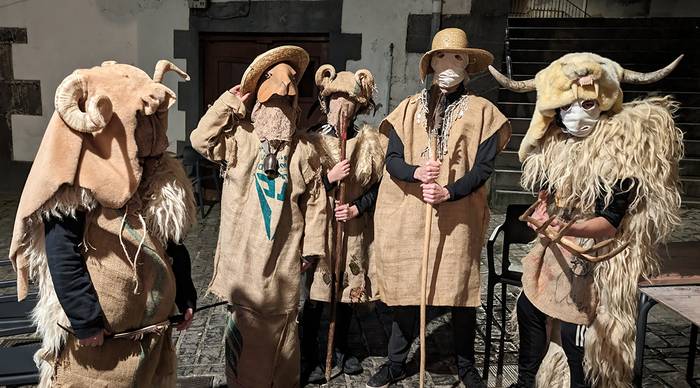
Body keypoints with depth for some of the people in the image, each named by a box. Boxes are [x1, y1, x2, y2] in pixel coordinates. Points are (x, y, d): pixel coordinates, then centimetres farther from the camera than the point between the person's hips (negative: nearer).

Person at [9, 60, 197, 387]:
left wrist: (185, 296, 8)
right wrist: (84, 319, -18)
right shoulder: (78, 178, -17)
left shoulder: (160, 173, 3)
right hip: (97, 328, -6)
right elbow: (62, 256, -18)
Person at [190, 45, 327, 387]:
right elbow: (201, 139, -16)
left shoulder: (304, 150, 2)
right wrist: (230, 102, -11)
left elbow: (315, 202, 5)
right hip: (244, 253, -1)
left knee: (281, 324, 15)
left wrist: (311, 248, 4)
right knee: (244, 323, 10)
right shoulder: (240, 136, 0)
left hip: (284, 255, 1)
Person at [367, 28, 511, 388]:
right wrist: (415, 172, -19)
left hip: (458, 216, -1)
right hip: (407, 214, 1)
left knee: (460, 289, 7)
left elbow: (484, 166, -4)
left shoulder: (481, 110, 3)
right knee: (405, 288, 7)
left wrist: (450, 191, -20)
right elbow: (391, 160, 2)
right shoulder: (409, 108, 7)